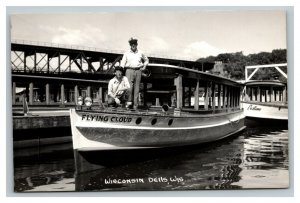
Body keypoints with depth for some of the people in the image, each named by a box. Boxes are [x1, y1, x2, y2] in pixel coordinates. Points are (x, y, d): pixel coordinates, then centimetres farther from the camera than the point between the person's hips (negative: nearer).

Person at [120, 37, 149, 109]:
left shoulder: (140, 53, 12)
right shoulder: (126, 53, 7)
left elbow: (146, 60, 27)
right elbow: (122, 63, 4)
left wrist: (144, 66, 10)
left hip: (138, 71, 2)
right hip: (129, 70, -1)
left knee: (136, 88, 0)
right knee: (129, 86, -15)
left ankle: (135, 105, 4)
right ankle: (129, 102, -2)